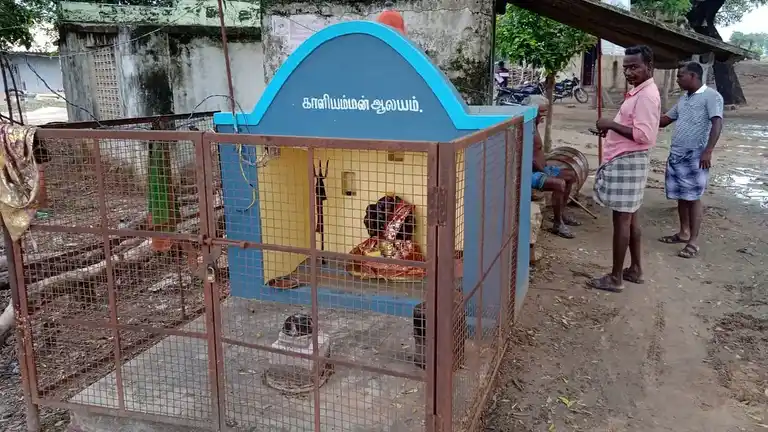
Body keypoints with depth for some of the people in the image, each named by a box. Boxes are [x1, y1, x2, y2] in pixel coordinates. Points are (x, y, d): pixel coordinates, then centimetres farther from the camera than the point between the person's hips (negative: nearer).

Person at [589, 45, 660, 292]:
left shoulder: (647, 95, -17)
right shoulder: (639, 92, 16)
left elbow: (644, 134, -25)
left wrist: (611, 124, -19)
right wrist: (611, 128, 9)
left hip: (628, 162, -11)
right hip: (625, 161, 11)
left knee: (621, 219, -5)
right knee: (630, 217, 16)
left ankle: (616, 278, 2)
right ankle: (635, 269, 26)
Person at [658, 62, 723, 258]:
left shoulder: (711, 96, -7)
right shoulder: (683, 99, 16)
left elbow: (717, 123, -16)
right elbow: (664, 120, 23)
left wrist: (708, 151, -24)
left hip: (695, 156, -7)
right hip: (676, 154, 7)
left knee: (693, 198, -5)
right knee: (681, 196, 13)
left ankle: (693, 242, 1)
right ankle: (684, 233, 27)